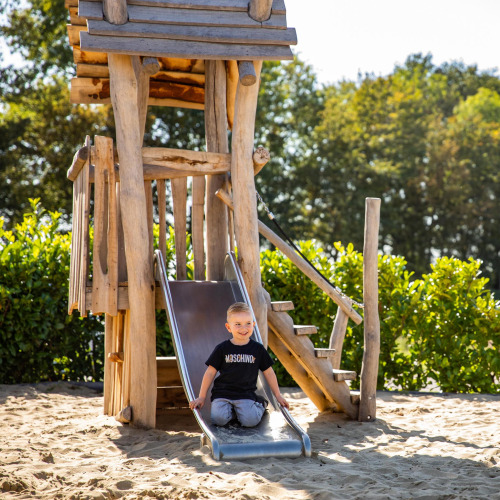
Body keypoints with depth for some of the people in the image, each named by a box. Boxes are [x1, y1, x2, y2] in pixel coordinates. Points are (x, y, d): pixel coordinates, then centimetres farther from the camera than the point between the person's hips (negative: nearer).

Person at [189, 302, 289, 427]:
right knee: (219, 419, -27)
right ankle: (232, 409, 7)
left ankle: (260, 405, 11)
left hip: (246, 394, 1)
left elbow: (268, 372, 14)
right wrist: (201, 397, 5)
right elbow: (210, 373, 5)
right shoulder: (222, 349, 1)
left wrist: (278, 396, 18)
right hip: (222, 393, -1)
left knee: (250, 421, -23)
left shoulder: (258, 349, 4)